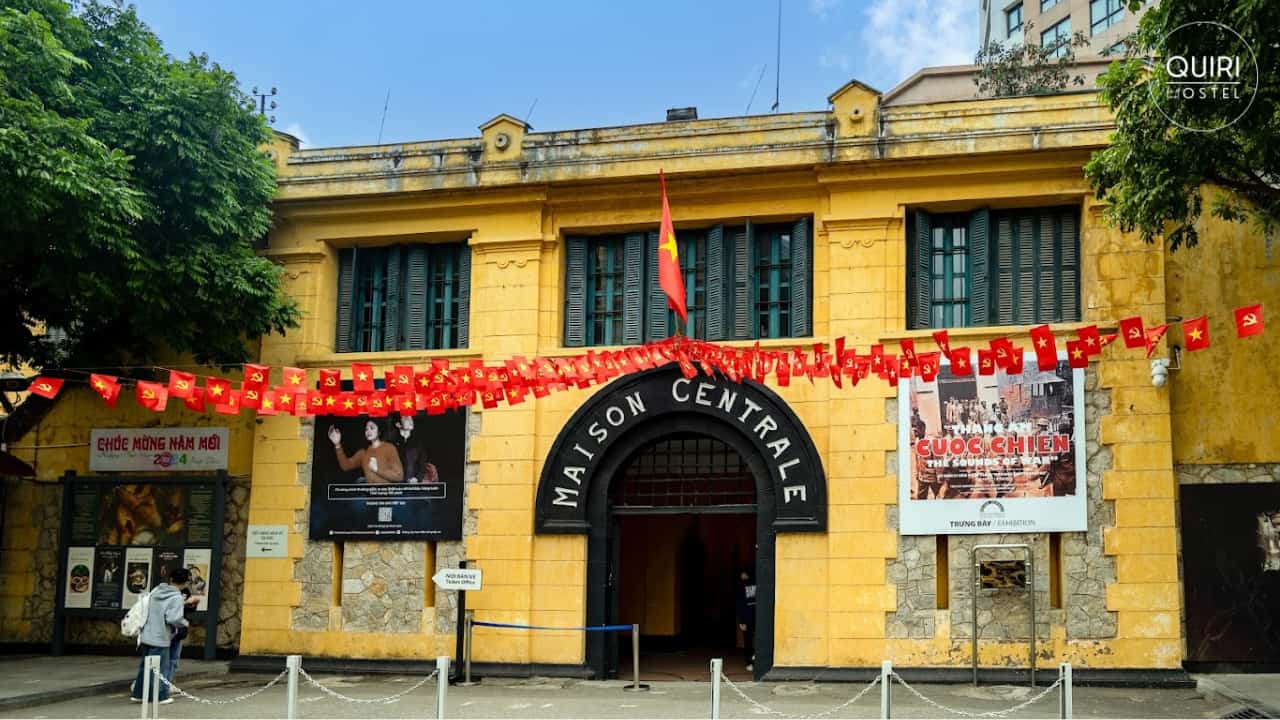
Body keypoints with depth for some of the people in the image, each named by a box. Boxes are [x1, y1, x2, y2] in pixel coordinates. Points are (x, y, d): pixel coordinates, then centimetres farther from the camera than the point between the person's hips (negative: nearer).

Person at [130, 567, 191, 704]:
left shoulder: (156, 591, 7)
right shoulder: (176, 597, -16)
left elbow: (145, 609, 16)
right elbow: (174, 618, -24)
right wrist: (185, 623, -6)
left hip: (146, 636, 7)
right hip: (160, 638, -7)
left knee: (144, 665, 18)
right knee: (162, 667, 5)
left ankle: (138, 694, 24)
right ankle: (161, 696, 10)